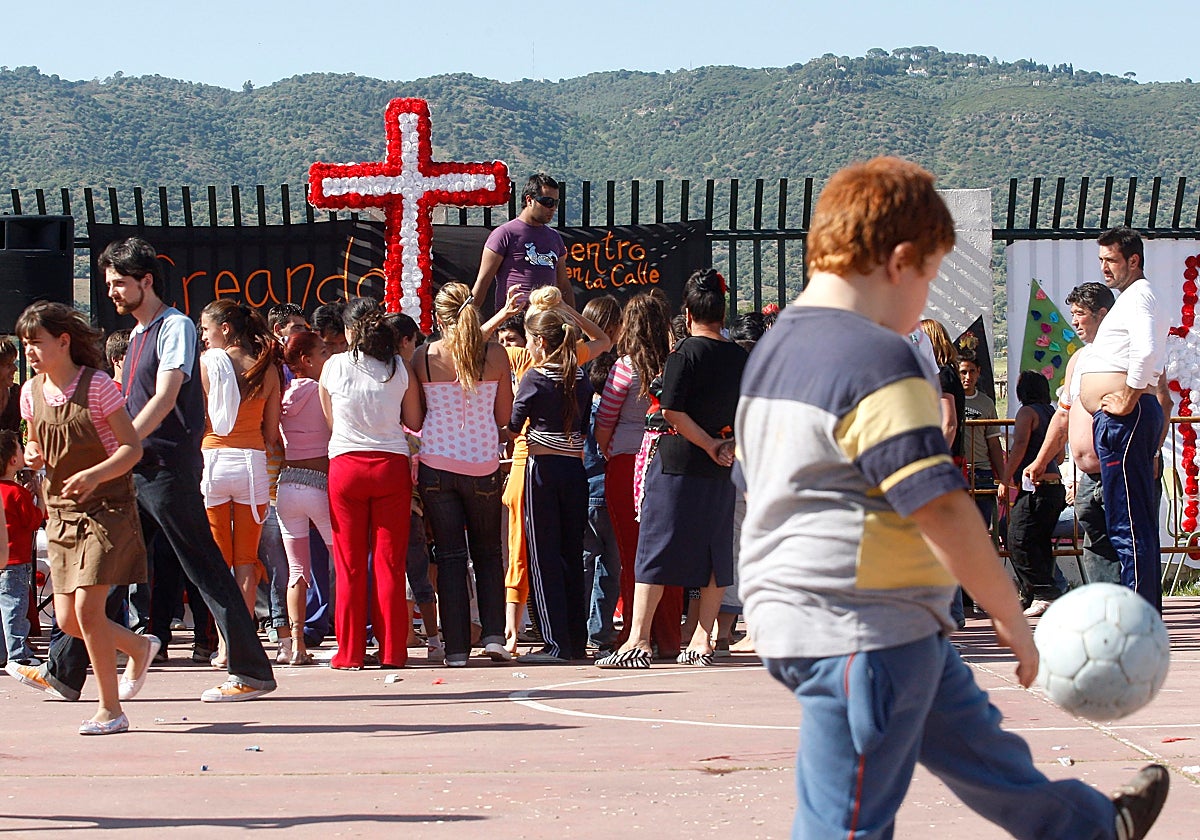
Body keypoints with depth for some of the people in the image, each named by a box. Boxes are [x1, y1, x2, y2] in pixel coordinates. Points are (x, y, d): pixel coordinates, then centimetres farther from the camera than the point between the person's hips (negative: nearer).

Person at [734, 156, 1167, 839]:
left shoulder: (775, 352, 12)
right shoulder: (878, 360, -20)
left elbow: (758, 485, 21)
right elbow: (940, 507, -22)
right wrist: (1012, 616, -13)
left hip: (794, 620, 11)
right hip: (863, 635, -11)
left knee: (968, 733, 27)